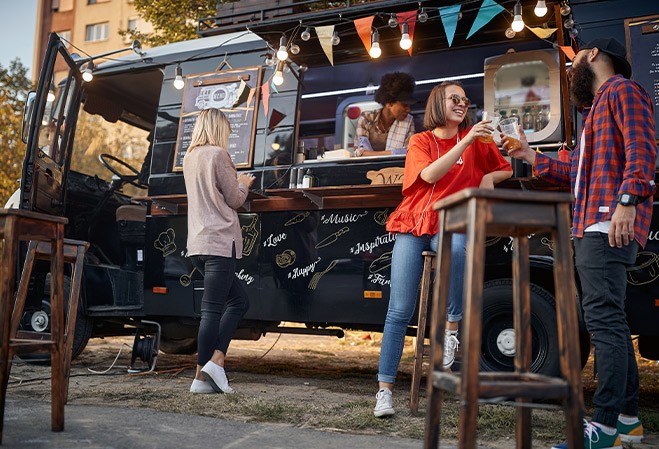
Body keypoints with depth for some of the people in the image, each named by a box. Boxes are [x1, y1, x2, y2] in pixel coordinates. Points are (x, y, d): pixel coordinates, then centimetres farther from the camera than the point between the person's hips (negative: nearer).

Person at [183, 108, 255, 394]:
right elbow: (234, 200, -4)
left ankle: (216, 358, 6)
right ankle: (202, 377, -2)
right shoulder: (218, 154, -7)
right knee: (212, 309, -6)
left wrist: (236, 183, 29)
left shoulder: (189, 157, 17)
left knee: (238, 301, 14)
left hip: (197, 244, 9)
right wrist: (243, 184, 15)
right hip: (219, 241, -9)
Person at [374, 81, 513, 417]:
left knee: (455, 248, -40)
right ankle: (385, 389, -2)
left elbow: (505, 169, 25)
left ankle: (452, 326, -22)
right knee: (399, 311, -9)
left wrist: (488, 178, 3)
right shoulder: (420, 141, 7)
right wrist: (465, 142, -20)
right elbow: (430, 175, -13)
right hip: (414, 225, 0)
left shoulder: (476, 140, 13)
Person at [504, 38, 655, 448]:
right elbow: (579, 175, 31)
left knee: (604, 317, -15)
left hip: (611, 225, -11)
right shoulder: (598, 106, 30)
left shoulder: (623, 91, 1)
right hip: (593, 228, 11)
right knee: (609, 320, 11)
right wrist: (532, 157, 28)